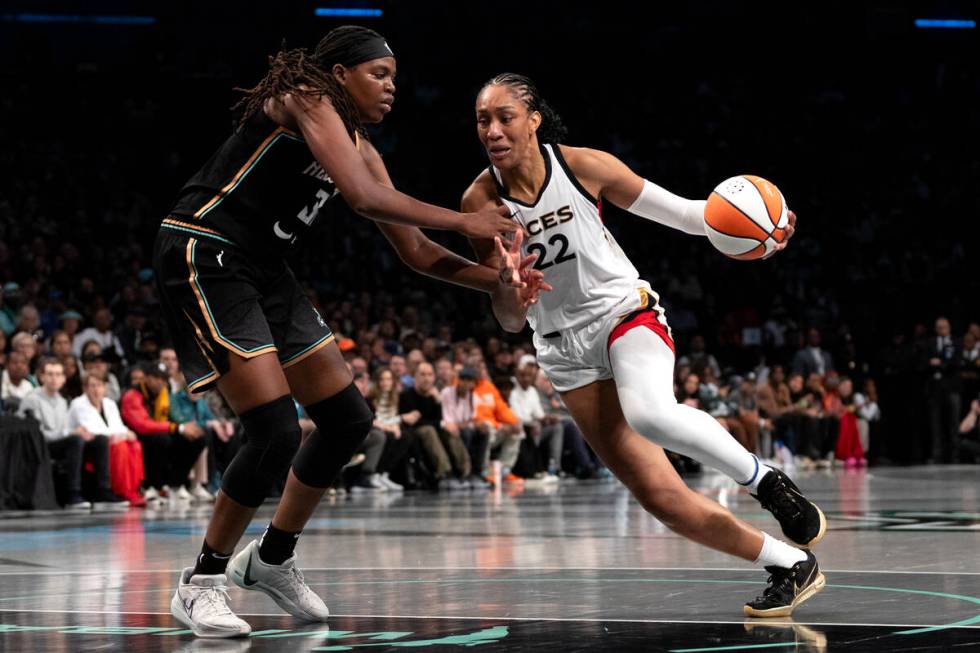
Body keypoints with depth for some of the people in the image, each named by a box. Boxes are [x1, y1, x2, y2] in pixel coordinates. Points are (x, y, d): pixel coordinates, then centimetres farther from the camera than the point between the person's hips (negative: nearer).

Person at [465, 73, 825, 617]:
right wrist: (509, 291, -31)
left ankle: (766, 480, -13)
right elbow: (511, 321, -6)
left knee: (649, 413, -38)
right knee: (661, 498, -6)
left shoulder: (581, 165, -11)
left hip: (625, 311, -2)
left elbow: (676, 211, -3)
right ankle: (791, 565, 9)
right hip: (566, 351, 2)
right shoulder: (481, 201, -8)